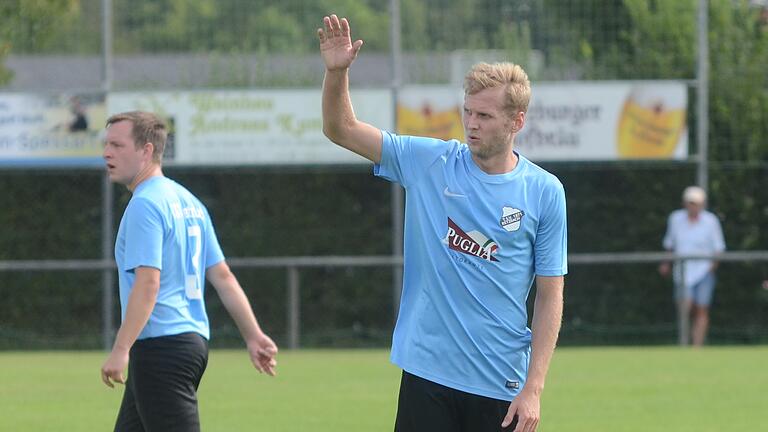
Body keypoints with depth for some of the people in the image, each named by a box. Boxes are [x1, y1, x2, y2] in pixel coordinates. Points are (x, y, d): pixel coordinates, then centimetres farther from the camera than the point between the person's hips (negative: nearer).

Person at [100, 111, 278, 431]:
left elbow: (147, 283, -21)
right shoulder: (187, 202, 17)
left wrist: (120, 350, -23)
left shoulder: (145, 205, -12)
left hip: (161, 344, -10)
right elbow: (223, 277, 16)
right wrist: (253, 336, 17)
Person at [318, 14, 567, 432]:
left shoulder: (545, 193, -1)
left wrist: (533, 389, -8)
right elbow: (342, 129, 5)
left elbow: (550, 296, -1)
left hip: (503, 388, -1)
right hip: (428, 376, 1)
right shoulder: (430, 162, 4)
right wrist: (336, 71, -15)